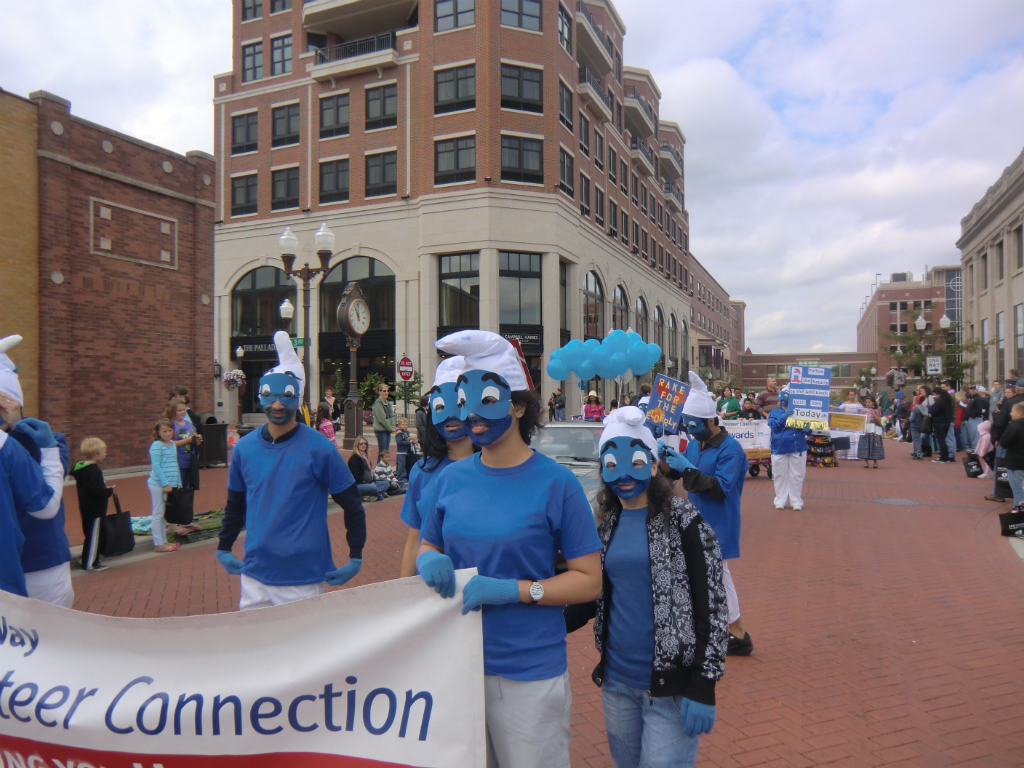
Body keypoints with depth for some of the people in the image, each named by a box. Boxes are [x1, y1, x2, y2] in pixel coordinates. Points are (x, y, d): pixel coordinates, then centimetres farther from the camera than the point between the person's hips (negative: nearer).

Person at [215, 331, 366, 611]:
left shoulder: (319, 449, -10)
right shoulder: (244, 448, 3)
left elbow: (352, 505, -3)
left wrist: (355, 558, -4)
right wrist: (224, 548, 19)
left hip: (303, 580, -4)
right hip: (254, 576, 4)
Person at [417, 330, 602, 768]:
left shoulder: (555, 483, -11)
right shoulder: (450, 478, 0)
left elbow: (589, 581, -9)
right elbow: (427, 546, 14)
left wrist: (511, 589, -20)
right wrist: (429, 561, -10)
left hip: (529, 673, -4)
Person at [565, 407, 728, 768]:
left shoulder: (683, 520, -10)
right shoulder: (606, 524, 6)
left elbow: (712, 605, -11)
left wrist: (702, 686, -14)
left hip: (670, 684, -5)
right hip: (616, 682, 6)